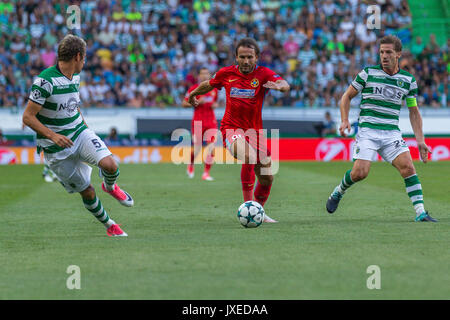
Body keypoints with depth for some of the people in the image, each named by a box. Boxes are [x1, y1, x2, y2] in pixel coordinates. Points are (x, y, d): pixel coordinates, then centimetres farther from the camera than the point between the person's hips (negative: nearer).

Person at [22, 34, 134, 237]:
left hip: (80, 133, 5)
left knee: (109, 165, -21)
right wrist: (53, 136, -29)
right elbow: (28, 117, -20)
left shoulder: (75, 77, 6)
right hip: (56, 150, -5)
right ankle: (109, 225, 23)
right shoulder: (45, 81, -20)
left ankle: (110, 187, 13)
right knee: (87, 191, 0)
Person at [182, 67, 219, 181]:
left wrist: (215, 105, 3)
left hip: (211, 123, 3)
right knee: (196, 149, 1)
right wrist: (197, 102, -14)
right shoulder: (194, 89, -2)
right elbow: (184, 103, 0)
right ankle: (191, 164, 34)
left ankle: (206, 173, -3)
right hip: (198, 122, -3)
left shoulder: (214, 89, 10)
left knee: (211, 148, -10)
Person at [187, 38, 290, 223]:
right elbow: (209, 84, 21)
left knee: (267, 179, 6)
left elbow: (285, 85, -25)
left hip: (255, 130, 2)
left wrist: (279, 85, -48)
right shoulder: (226, 73, -1)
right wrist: (193, 94, 36)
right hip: (231, 128, -2)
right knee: (249, 156, -33)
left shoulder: (263, 74, -6)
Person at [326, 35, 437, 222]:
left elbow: (414, 111, 14)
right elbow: (347, 97, 10)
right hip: (367, 131, -2)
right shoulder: (368, 73, 1)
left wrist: (420, 140, 7)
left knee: (407, 167, -17)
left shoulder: (408, 80, 7)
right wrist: (345, 120, -5)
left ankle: (421, 213, -15)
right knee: (360, 172, -15)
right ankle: (338, 192, 17)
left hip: (392, 133, 2)